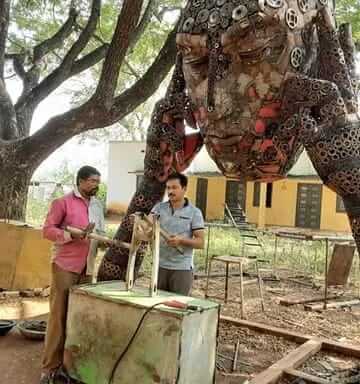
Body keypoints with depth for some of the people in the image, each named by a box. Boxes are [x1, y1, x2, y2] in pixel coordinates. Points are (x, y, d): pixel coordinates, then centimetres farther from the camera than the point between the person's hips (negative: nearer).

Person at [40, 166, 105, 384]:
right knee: (59, 315, -2)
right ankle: (51, 366, 7)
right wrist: (71, 235, -21)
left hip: (87, 268, 6)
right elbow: (47, 230, -8)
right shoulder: (63, 202, -4)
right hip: (65, 266, -5)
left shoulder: (98, 206, 15)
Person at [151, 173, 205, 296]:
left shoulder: (194, 212, -3)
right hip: (160, 266, 3)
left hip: (182, 268, -3)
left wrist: (181, 241, -21)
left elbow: (200, 243, -6)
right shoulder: (159, 208, 5)